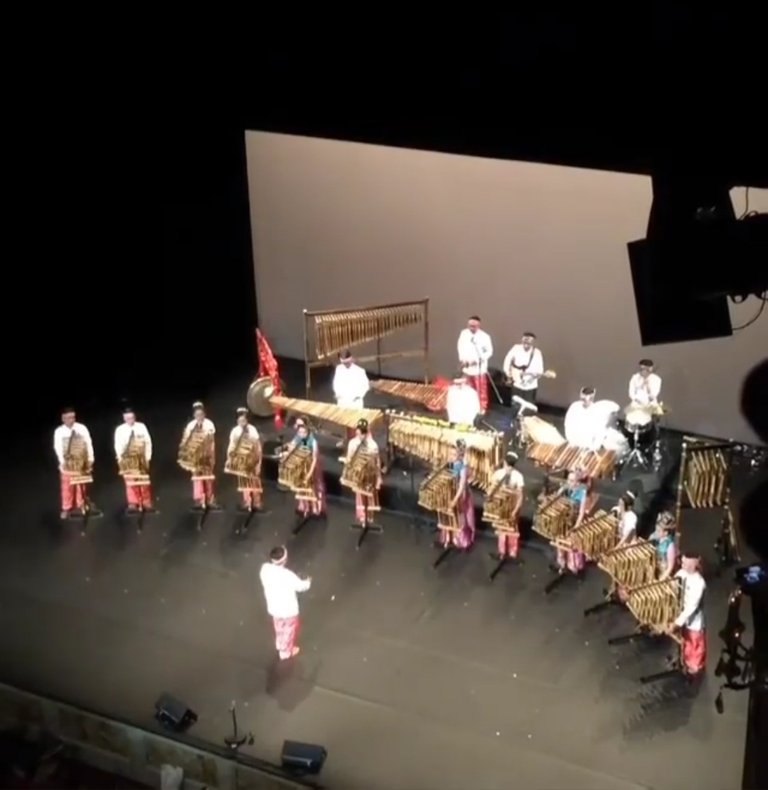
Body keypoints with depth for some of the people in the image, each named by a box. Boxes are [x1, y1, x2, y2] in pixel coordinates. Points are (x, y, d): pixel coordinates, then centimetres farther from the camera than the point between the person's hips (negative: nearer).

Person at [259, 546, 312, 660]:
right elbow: (301, 586, -16)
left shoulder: (265, 569, -21)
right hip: (288, 609, -5)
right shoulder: (287, 575, -36)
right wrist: (308, 582, 6)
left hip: (273, 607, 5)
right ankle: (286, 652, 46)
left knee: (279, 628, 34)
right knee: (289, 630, 24)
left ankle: (280, 645, 59)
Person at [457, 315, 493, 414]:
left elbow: (489, 351, -9)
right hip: (467, 367, 5)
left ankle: (482, 408, 7)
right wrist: (462, 358, -4)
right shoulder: (464, 333, 0)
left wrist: (479, 360, -19)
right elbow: (460, 346, 11)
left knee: (481, 389, -2)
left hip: (479, 368, -5)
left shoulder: (484, 336, -14)